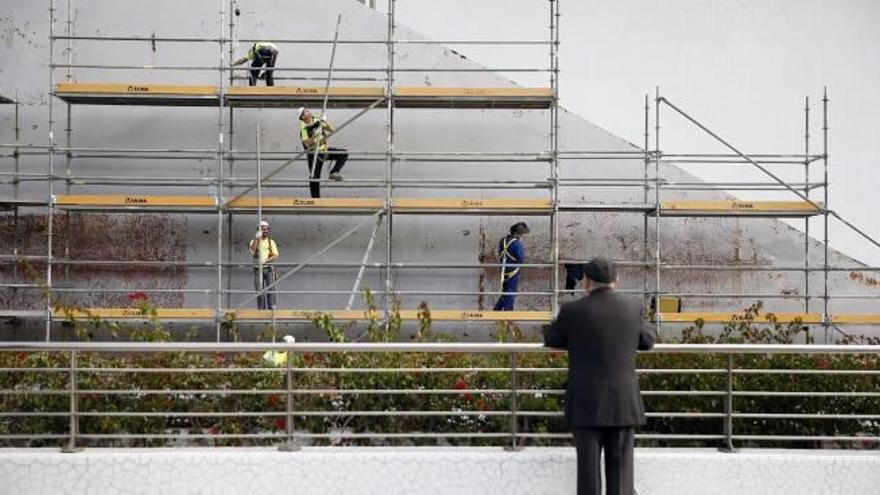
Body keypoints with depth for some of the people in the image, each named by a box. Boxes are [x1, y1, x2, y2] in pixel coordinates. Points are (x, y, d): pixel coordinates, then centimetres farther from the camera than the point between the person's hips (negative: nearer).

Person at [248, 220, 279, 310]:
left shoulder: (271, 242, 10)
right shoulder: (254, 241, 8)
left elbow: (276, 255, -2)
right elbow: (252, 251, -13)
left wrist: (266, 260, -20)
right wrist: (256, 238, -21)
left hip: (269, 269, 0)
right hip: (258, 269, 0)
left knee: (270, 289, -10)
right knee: (259, 291, -1)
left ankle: (272, 308, -14)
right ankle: (261, 309, 3)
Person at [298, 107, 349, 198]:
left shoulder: (318, 121, 2)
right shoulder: (304, 128, -14)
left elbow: (332, 130, 2)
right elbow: (307, 144, -23)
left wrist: (326, 123, -14)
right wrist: (314, 136, -36)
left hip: (324, 150, 6)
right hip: (314, 154, -6)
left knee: (343, 154, -8)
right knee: (315, 177, -3)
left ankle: (334, 173, -10)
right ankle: (315, 197, 6)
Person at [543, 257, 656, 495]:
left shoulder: (572, 310, -7)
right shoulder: (633, 308, 0)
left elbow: (551, 339, 10)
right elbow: (648, 340, 16)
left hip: (586, 404, -2)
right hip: (623, 404, 2)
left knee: (588, 466, 2)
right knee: (620, 467, 5)